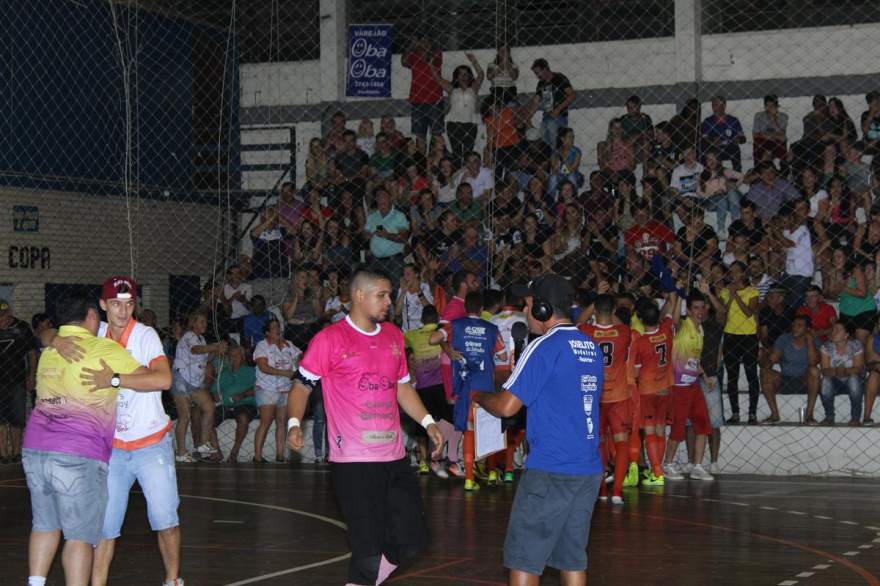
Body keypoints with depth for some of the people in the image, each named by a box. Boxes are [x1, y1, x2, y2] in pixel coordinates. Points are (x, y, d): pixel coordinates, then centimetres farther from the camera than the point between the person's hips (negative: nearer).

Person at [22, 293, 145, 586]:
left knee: (45, 524, 18)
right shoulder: (104, 349, -2)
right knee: (80, 535, -1)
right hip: (79, 456, -6)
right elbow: (147, 378, 3)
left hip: (34, 450, 6)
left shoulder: (48, 353, 17)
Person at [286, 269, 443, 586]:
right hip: (353, 462, -6)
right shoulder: (331, 338, -5)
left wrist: (428, 422, 13)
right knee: (369, 547, -7)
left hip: (394, 458, 7)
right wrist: (294, 423, -18)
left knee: (411, 540, 9)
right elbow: (302, 384, -2)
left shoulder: (393, 335, 14)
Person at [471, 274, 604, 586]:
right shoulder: (591, 347, 11)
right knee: (572, 557, 11)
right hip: (589, 469, 7)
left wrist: (477, 395, 6)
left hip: (550, 470, -7)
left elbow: (506, 406, -13)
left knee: (523, 557, 0)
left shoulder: (545, 347, -12)